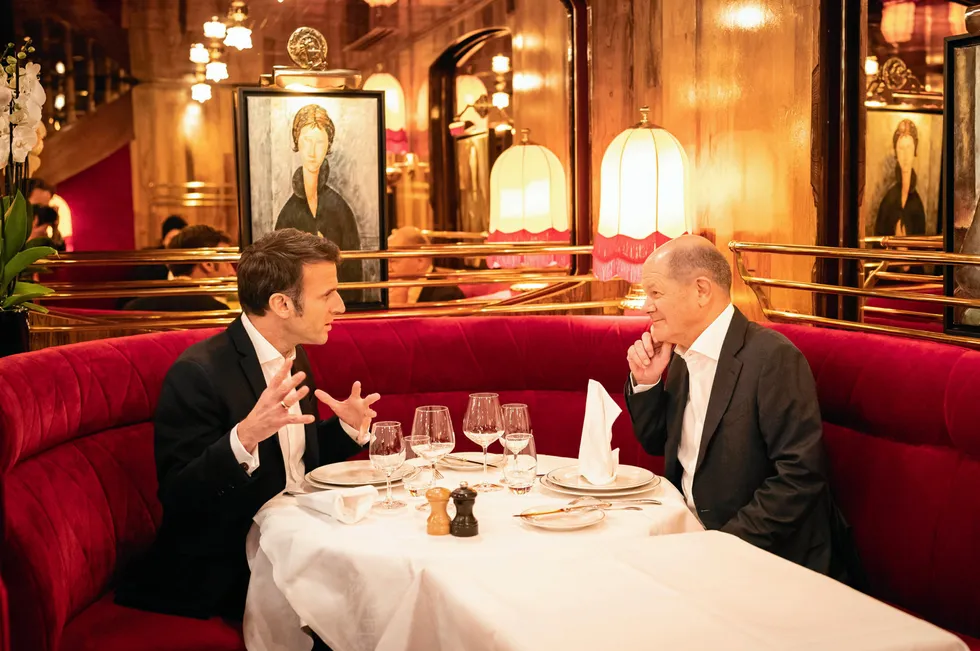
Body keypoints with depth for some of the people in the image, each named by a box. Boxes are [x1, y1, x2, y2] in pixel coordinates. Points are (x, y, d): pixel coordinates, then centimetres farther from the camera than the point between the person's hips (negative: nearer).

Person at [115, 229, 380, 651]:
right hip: (226, 573, -8)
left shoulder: (293, 357, 8)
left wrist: (348, 427, 0)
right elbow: (177, 499, -22)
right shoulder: (199, 374, -18)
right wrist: (245, 437, -37)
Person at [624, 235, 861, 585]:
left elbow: (800, 476, -22)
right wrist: (645, 382, 1)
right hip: (693, 537, 8)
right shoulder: (682, 354, 7)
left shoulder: (772, 357, -18)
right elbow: (656, 444, 18)